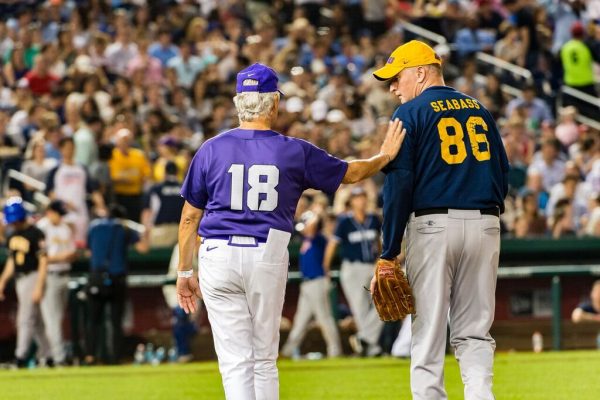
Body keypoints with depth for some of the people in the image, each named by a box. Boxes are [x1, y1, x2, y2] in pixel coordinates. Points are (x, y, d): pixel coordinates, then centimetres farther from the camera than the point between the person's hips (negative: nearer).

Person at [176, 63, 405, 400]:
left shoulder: (212, 150, 1)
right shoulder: (294, 152, 1)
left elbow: (189, 218, 5)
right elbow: (352, 172, 15)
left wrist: (185, 272, 14)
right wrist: (385, 156, 33)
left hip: (219, 257, 0)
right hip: (268, 258, 0)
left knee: (235, 362, -2)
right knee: (264, 360, 13)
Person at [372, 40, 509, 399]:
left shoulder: (411, 113, -2)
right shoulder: (479, 110, 14)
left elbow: (399, 185, -7)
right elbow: (503, 174, 14)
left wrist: (389, 252, -7)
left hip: (434, 224, -4)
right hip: (485, 225, 4)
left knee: (429, 331, 1)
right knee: (475, 331, 8)